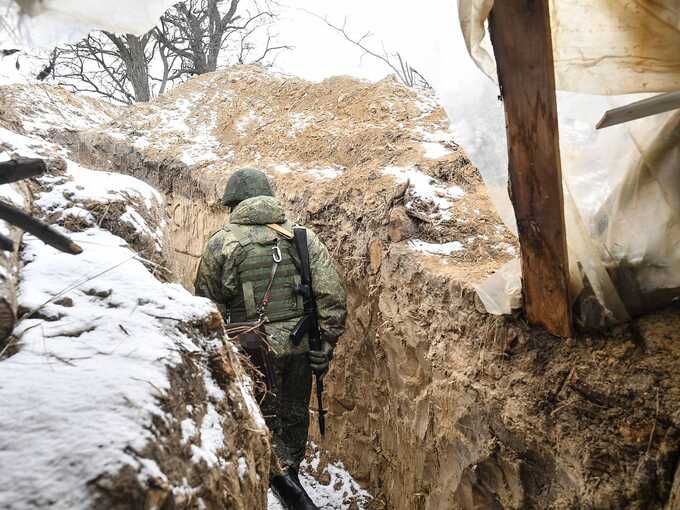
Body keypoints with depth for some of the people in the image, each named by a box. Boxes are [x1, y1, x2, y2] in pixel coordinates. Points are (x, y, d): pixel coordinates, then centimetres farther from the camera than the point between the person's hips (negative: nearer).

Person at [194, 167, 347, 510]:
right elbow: (333, 298, -3)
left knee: (265, 420, 14)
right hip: (299, 348, 3)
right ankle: (289, 478, 35)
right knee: (294, 416, 20)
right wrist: (323, 350, 3)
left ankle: (284, 481, 9)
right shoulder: (304, 237, 2)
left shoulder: (220, 243, -3)